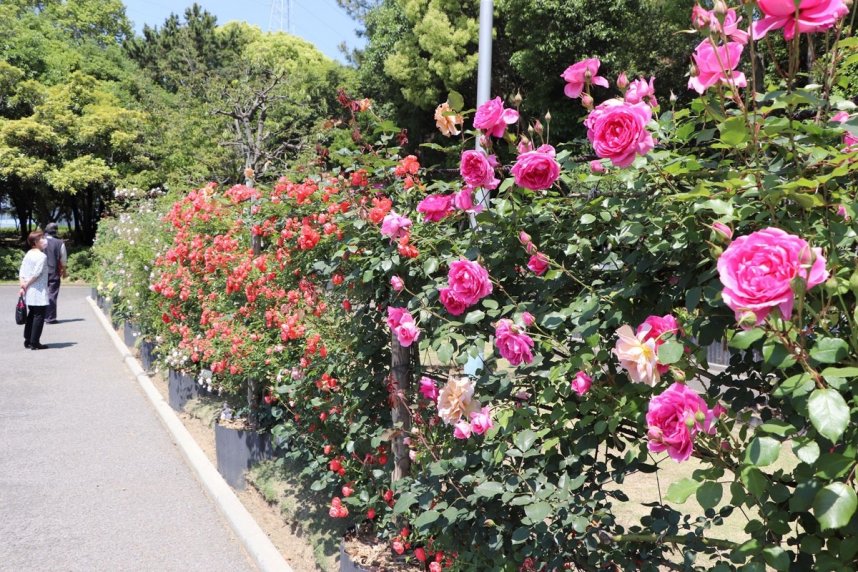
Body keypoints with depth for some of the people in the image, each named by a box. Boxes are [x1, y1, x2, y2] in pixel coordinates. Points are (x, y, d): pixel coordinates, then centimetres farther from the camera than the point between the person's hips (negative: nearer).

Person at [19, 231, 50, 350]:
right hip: (39, 292, -8)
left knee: (31, 315, 17)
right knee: (39, 316, -2)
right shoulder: (42, 256, -14)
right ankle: (35, 343, -2)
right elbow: (37, 274, -19)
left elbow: (21, 272, 7)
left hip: (29, 292, 8)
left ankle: (28, 341, 21)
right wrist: (27, 285, -8)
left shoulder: (28, 254, 10)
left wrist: (23, 285, 1)